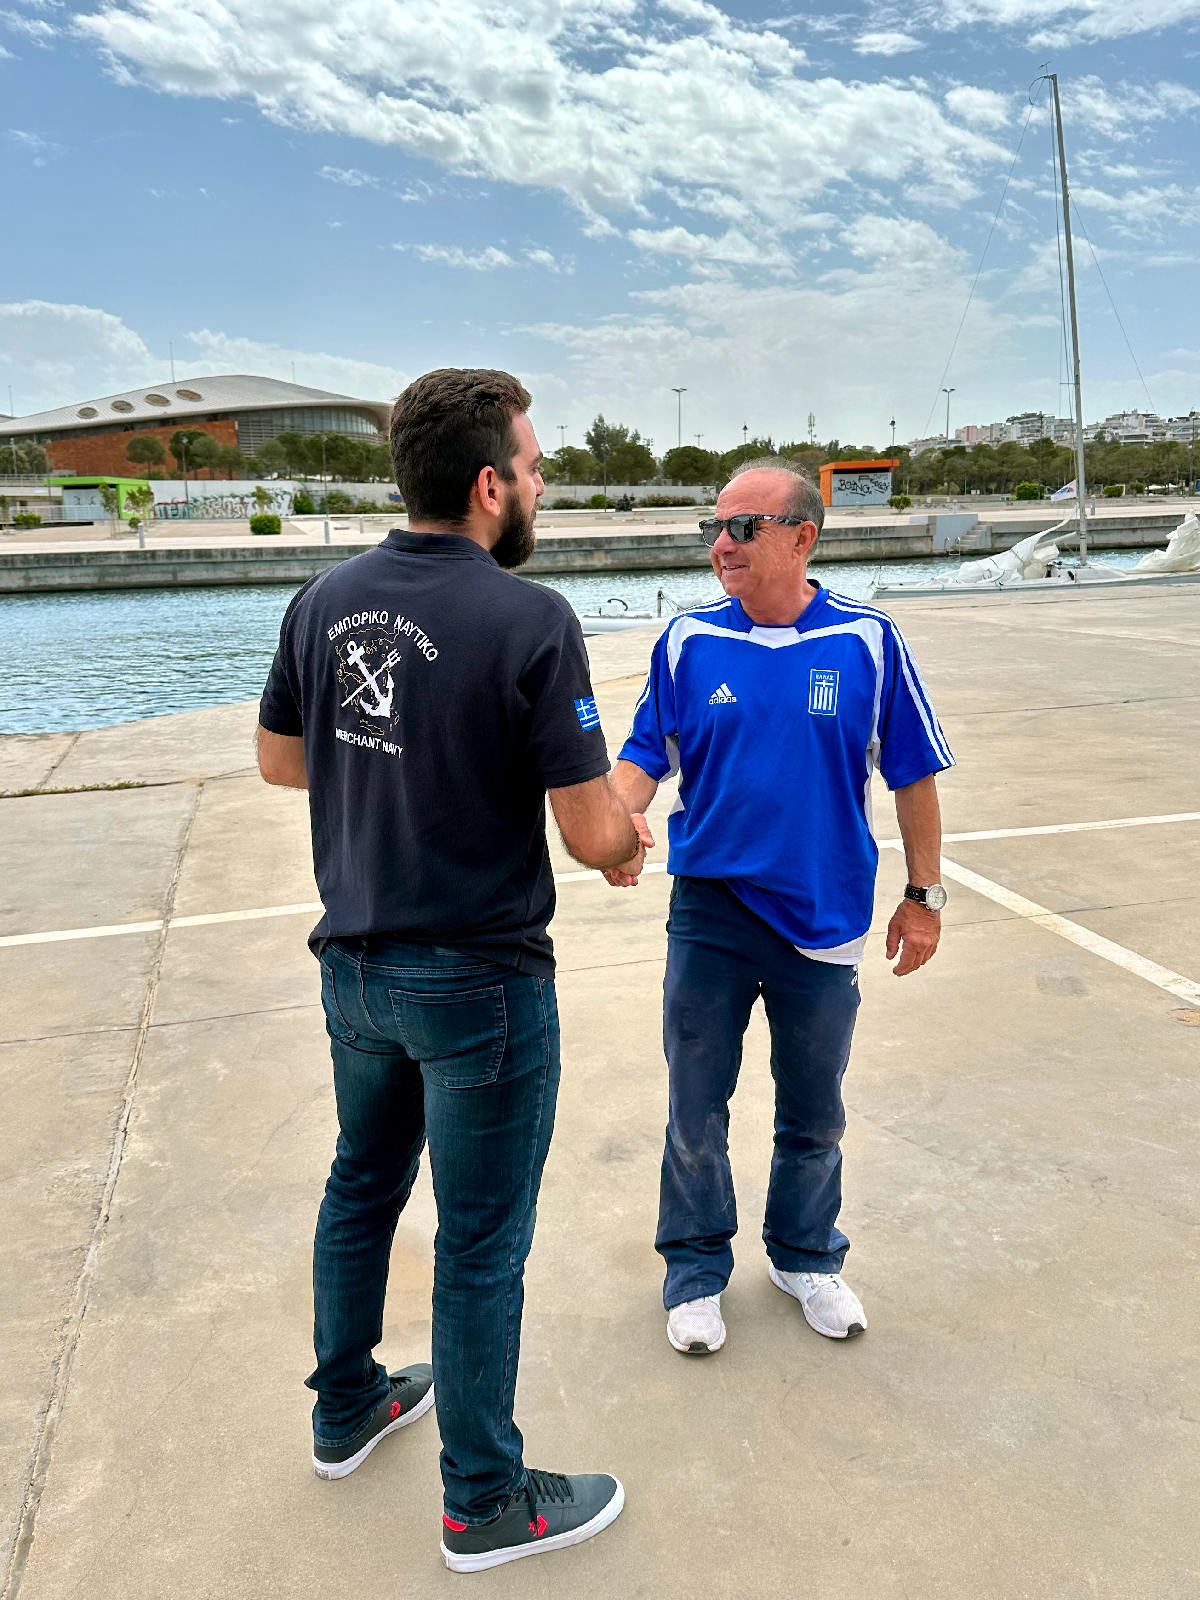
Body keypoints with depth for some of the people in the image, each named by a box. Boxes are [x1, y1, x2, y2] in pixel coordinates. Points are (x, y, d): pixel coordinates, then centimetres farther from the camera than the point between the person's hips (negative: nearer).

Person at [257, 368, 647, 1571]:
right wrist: (626, 840, 2)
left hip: (353, 965, 7)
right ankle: (485, 1505, 31)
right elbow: (593, 834, -20)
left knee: (361, 1185, 25)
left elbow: (279, 760, 10)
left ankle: (347, 1409, 47)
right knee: (480, 1243, 10)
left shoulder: (325, 599, -2)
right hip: (478, 983, -6)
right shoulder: (528, 621, -21)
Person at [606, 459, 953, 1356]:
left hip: (824, 919, 0)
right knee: (697, 1106, 10)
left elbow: (913, 775, 1)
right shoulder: (688, 643, -3)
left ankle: (806, 1257, 41)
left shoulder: (867, 642, -6)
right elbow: (644, 757, 1)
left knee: (814, 1112, 17)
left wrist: (924, 896, 4)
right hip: (710, 912, 1)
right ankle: (697, 1268, 33)